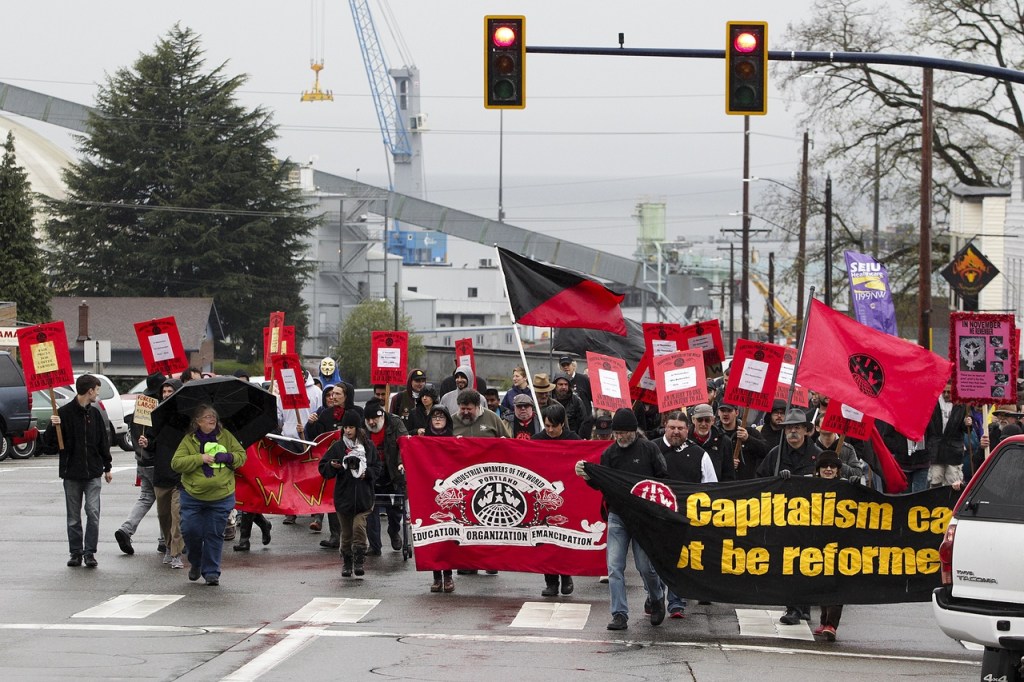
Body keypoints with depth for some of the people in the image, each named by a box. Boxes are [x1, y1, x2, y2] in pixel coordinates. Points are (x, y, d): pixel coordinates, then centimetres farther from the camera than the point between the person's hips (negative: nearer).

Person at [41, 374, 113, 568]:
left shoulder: (94, 413, 9)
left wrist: (107, 467, 18)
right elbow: (49, 446, -5)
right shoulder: (64, 413, -5)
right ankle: (76, 552, 15)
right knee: (74, 517, 6)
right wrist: (53, 427, -23)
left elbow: (103, 442, 18)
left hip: (93, 474, 2)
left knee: (93, 513, -8)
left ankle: (90, 552, -2)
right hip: (71, 474, -2)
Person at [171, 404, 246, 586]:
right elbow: (176, 463, -9)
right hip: (193, 495, -1)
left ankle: (211, 572, 12)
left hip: (221, 497, 1)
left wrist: (228, 457, -11)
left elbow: (242, 455, 9)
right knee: (190, 530, -5)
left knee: (214, 534, 2)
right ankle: (196, 563, 23)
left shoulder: (225, 436, 5)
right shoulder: (189, 440, -1)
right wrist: (201, 458, -17)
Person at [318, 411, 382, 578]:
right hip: (343, 496, 1)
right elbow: (323, 469, 4)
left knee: (359, 526, -17)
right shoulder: (337, 447, 2)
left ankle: (359, 562, -7)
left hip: (363, 496, -1)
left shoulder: (368, 446, 3)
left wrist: (367, 473, -9)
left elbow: (377, 468, 10)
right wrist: (332, 467, -16)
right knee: (346, 533, 7)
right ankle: (347, 564, 20)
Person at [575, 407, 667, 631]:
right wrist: (587, 476, -10)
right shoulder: (609, 453, 7)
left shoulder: (649, 449, -2)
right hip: (616, 516, 3)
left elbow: (664, 479, 1)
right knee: (614, 567, -5)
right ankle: (619, 615, -1)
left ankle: (657, 599, 30)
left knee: (645, 566, 1)